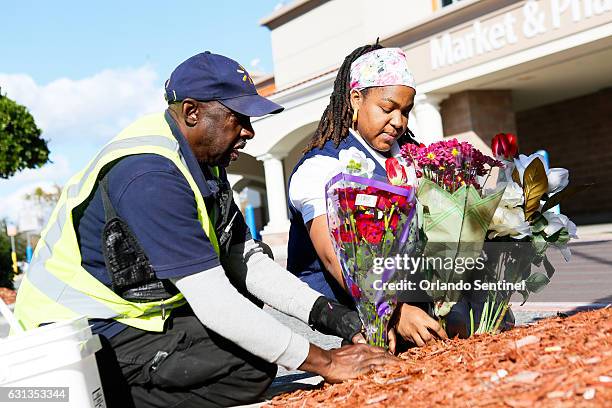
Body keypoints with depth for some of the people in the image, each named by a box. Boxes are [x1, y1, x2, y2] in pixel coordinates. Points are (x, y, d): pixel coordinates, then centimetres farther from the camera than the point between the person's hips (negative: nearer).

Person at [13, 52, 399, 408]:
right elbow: (215, 303, -30)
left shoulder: (204, 162, 4)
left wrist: (325, 311, -8)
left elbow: (247, 261, 5)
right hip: (91, 333, -10)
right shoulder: (150, 174, -27)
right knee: (253, 366, -17)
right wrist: (322, 361, -24)